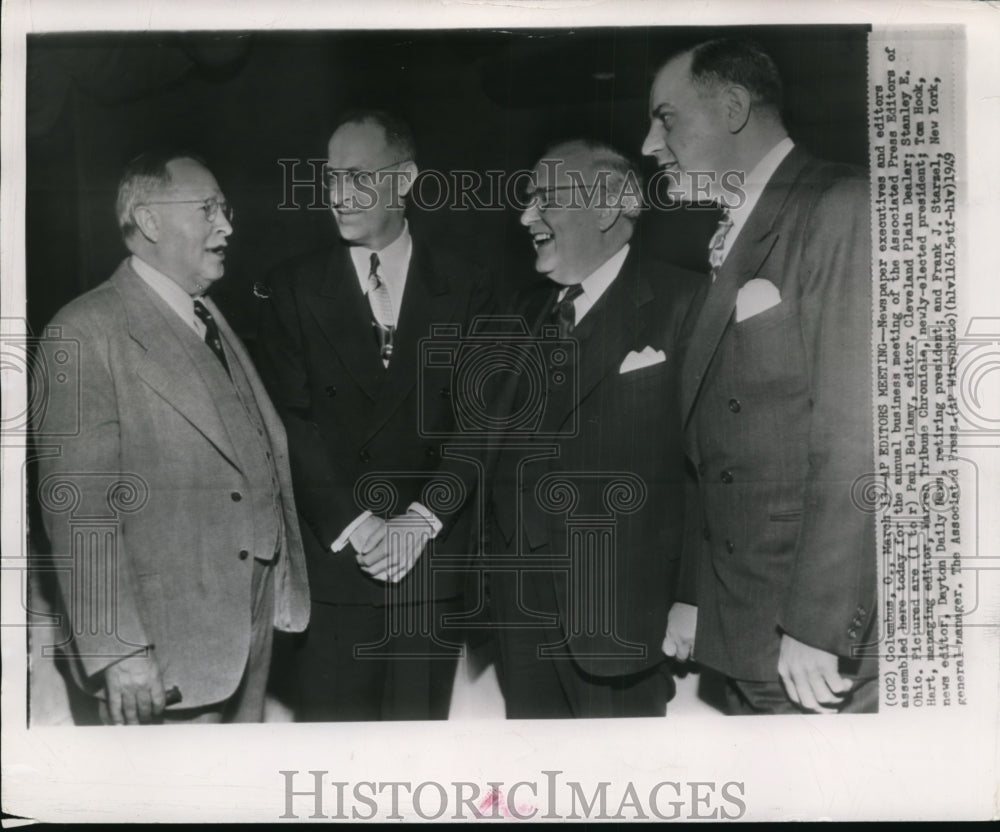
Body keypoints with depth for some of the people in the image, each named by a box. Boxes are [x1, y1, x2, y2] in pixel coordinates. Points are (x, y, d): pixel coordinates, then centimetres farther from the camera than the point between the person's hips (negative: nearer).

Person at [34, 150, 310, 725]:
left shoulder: (216, 322, 14)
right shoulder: (89, 332, -12)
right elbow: (77, 504, -17)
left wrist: (283, 589, 11)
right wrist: (116, 650, -20)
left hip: (255, 622, 8)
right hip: (168, 642, -7)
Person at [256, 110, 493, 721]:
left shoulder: (466, 287, 5)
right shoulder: (294, 287, 4)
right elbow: (292, 420, -3)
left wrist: (422, 519, -11)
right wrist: (354, 524, -12)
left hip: (430, 557, 1)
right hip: (331, 559, 0)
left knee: (419, 715, 8)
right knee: (329, 716, 3)